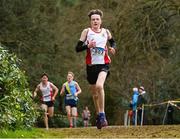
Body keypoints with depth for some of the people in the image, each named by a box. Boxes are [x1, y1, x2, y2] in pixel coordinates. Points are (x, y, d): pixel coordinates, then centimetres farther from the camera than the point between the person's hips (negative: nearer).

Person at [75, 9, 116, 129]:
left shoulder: (106, 32, 8)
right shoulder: (86, 32, 2)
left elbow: (112, 41, 28)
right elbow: (78, 48, -1)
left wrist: (113, 48, 6)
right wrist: (88, 46, -19)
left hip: (104, 64, -1)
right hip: (91, 65, 1)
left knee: (99, 86, -27)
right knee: (94, 92, 9)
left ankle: (102, 115, -22)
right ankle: (98, 115, 30)